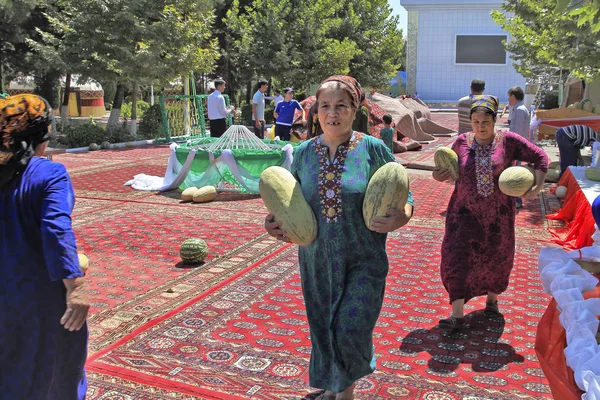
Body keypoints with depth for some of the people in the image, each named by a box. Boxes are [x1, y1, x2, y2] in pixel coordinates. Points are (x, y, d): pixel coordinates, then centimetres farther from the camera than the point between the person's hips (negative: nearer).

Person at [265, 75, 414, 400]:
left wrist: (402, 217, -24)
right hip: (316, 261, 3)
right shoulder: (304, 152, 1)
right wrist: (274, 221, -7)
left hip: (362, 262, -3)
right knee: (323, 331, 16)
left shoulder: (373, 149, -9)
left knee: (350, 330, -7)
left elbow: (403, 195, -3)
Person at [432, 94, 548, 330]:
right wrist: (440, 175, -6)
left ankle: (492, 299, 41)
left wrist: (537, 186, -14)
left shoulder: (508, 141, -8)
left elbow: (540, 158, -3)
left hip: (498, 213, 0)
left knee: (496, 258, 15)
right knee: (457, 257, -9)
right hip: (465, 211, 1)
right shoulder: (462, 142, -2)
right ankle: (457, 315, -5)